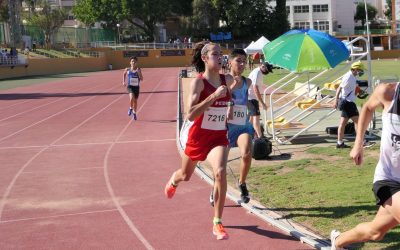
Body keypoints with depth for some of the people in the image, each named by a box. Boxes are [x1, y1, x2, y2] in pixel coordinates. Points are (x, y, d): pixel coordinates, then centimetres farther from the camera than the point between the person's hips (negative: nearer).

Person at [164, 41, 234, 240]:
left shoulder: (227, 80, -1)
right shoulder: (198, 82, -17)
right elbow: (190, 115, -28)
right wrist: (214, 96, -32)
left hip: (219, 136, 2)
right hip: (198, 135, -2)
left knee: (220, 172, -23)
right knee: (186, 175, 20)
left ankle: (218, 224, -12)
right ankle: (173, 181, 61)